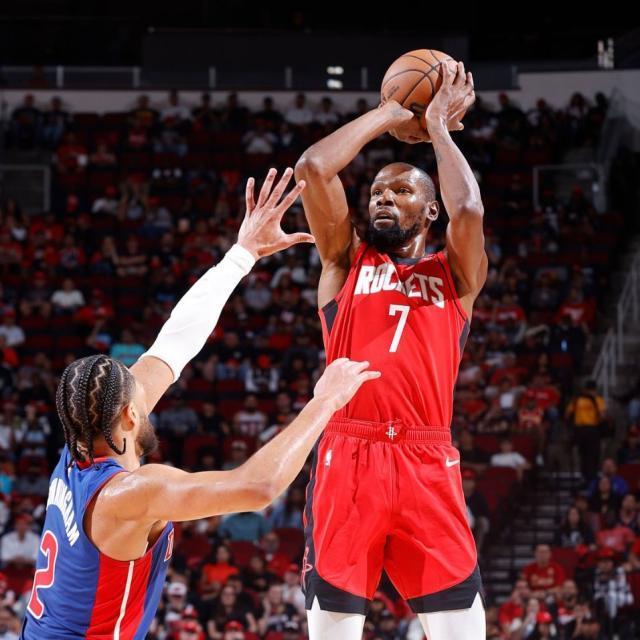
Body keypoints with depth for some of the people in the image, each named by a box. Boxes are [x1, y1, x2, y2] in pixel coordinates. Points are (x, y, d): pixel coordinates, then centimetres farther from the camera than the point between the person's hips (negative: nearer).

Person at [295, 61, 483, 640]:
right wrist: (390, 117, 12)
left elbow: (468, 210, -6)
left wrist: (438, 127, 7)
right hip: (347, 458, 0)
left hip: (428, 463, 0)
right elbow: (313, 168, 3)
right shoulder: (347, 259, 17)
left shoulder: (454, 275, 15)